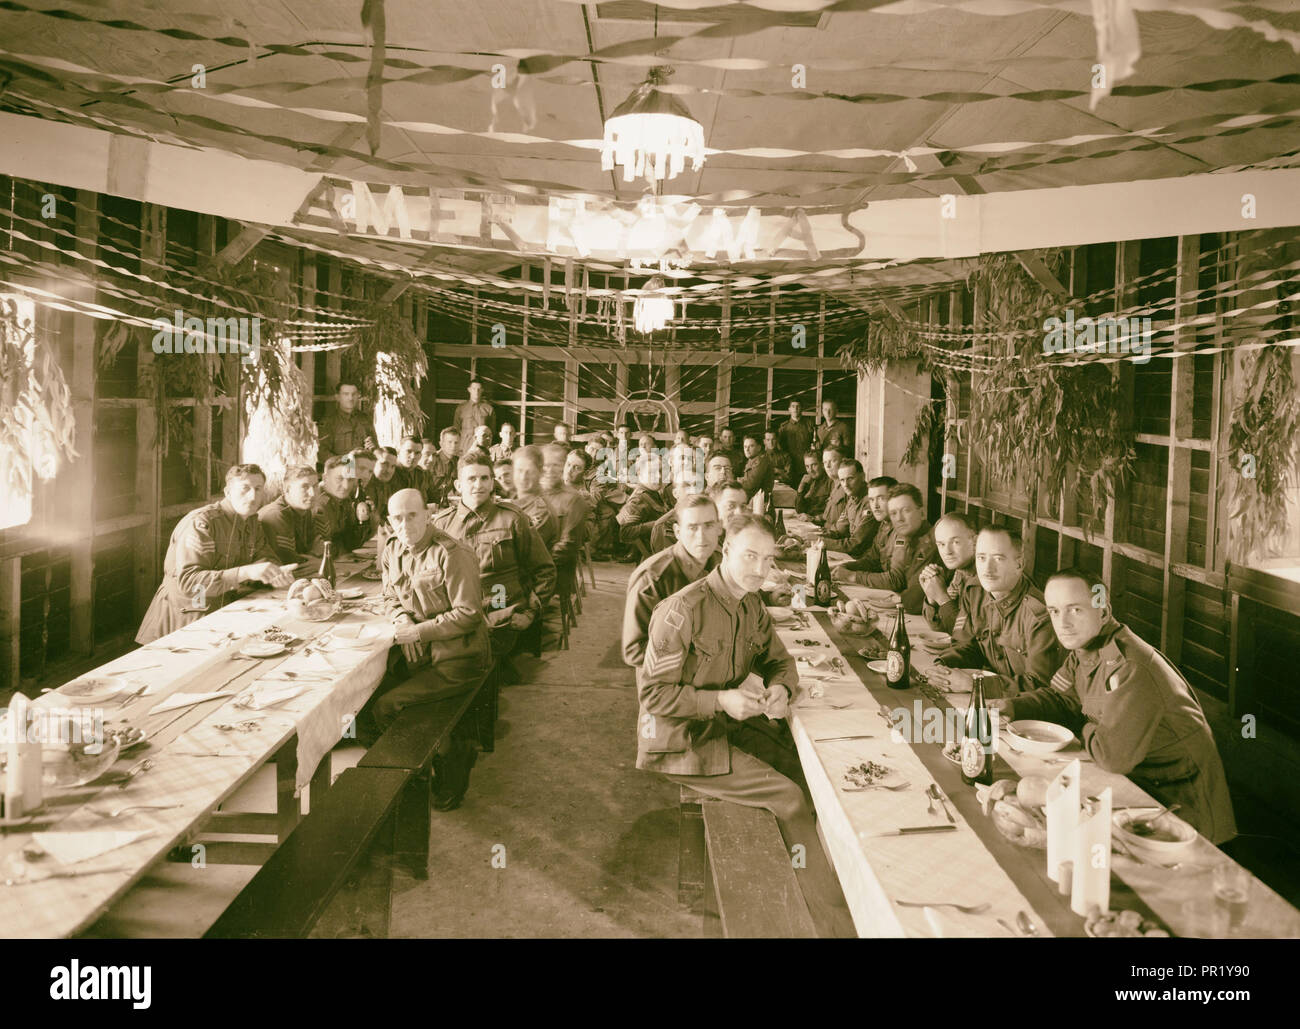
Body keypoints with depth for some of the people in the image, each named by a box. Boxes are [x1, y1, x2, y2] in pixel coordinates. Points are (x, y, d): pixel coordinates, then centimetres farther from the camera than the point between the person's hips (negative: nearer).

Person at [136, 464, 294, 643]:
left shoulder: (252, 521, 10)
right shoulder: (201, 523, -18)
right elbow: (187, 581, -27)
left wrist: (278, 573, -19)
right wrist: (246, 572, -37)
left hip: (224, 611, 8)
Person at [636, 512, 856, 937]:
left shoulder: (751, 605, 4)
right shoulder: (682, 611, -22)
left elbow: (779, 660, 14)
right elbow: (653, 694, -20)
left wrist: (781, 688, -10)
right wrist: (721, 701, -28)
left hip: (728, 723, 8)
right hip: (681, 741, -8)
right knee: (790, 796, -18)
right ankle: (834, 922, -5)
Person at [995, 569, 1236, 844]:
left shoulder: (1130, 668, -31)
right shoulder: (1083, 648, 0)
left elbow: (1112, 755, -30)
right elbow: (1061, 698, 13)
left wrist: (1083, 728, -9)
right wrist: (1013, 707, -6)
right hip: (1133, 776, 8)